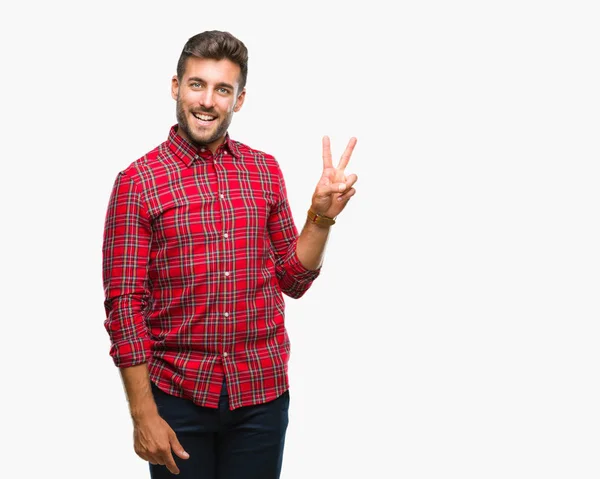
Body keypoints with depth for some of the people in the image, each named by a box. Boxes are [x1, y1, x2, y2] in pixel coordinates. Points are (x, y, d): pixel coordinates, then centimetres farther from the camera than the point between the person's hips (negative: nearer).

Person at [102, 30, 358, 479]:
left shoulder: (265, 170, 4)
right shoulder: (138, 181, -6)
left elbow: (293, 279, 9)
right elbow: (125, 303, -8)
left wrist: (321, 216, -7)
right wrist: (144, 415, -11)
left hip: (263, 392, 3)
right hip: (179, 394, -3)